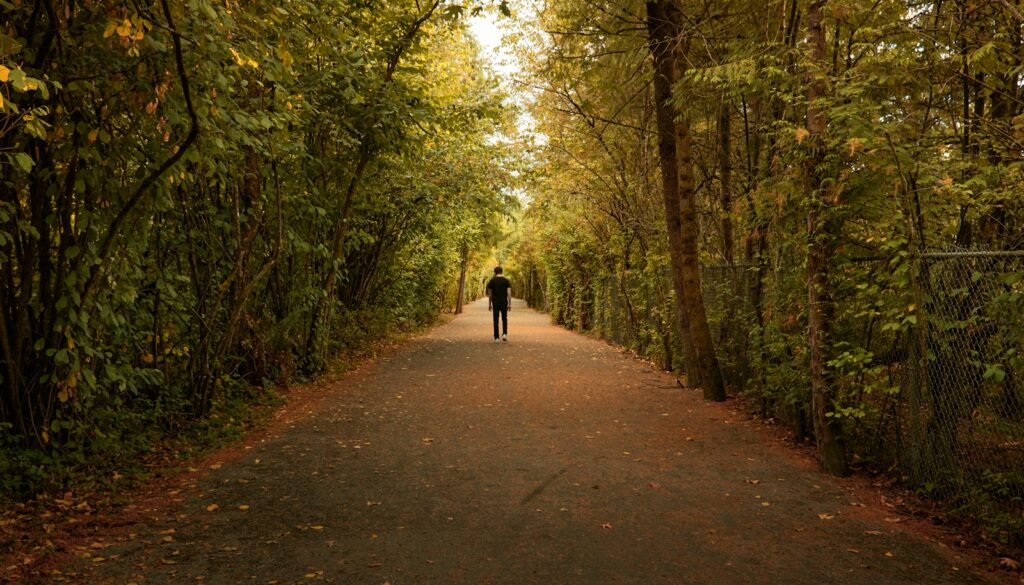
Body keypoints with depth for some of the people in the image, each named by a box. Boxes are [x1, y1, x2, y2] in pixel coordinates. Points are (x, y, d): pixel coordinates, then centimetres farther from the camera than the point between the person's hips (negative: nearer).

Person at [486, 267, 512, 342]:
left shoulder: (492, 281, 0)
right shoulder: (506, 280, -1)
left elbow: (489, 294, 2)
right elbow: (509, 293, -8)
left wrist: (489, 304, 10)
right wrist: (510, 304, -5)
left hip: (495, 303, 0)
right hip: (504, 303, 0)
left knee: (496, 320, 4)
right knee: (504, 319, 16)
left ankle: (496, 337, 2)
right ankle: (504, 334, -1)